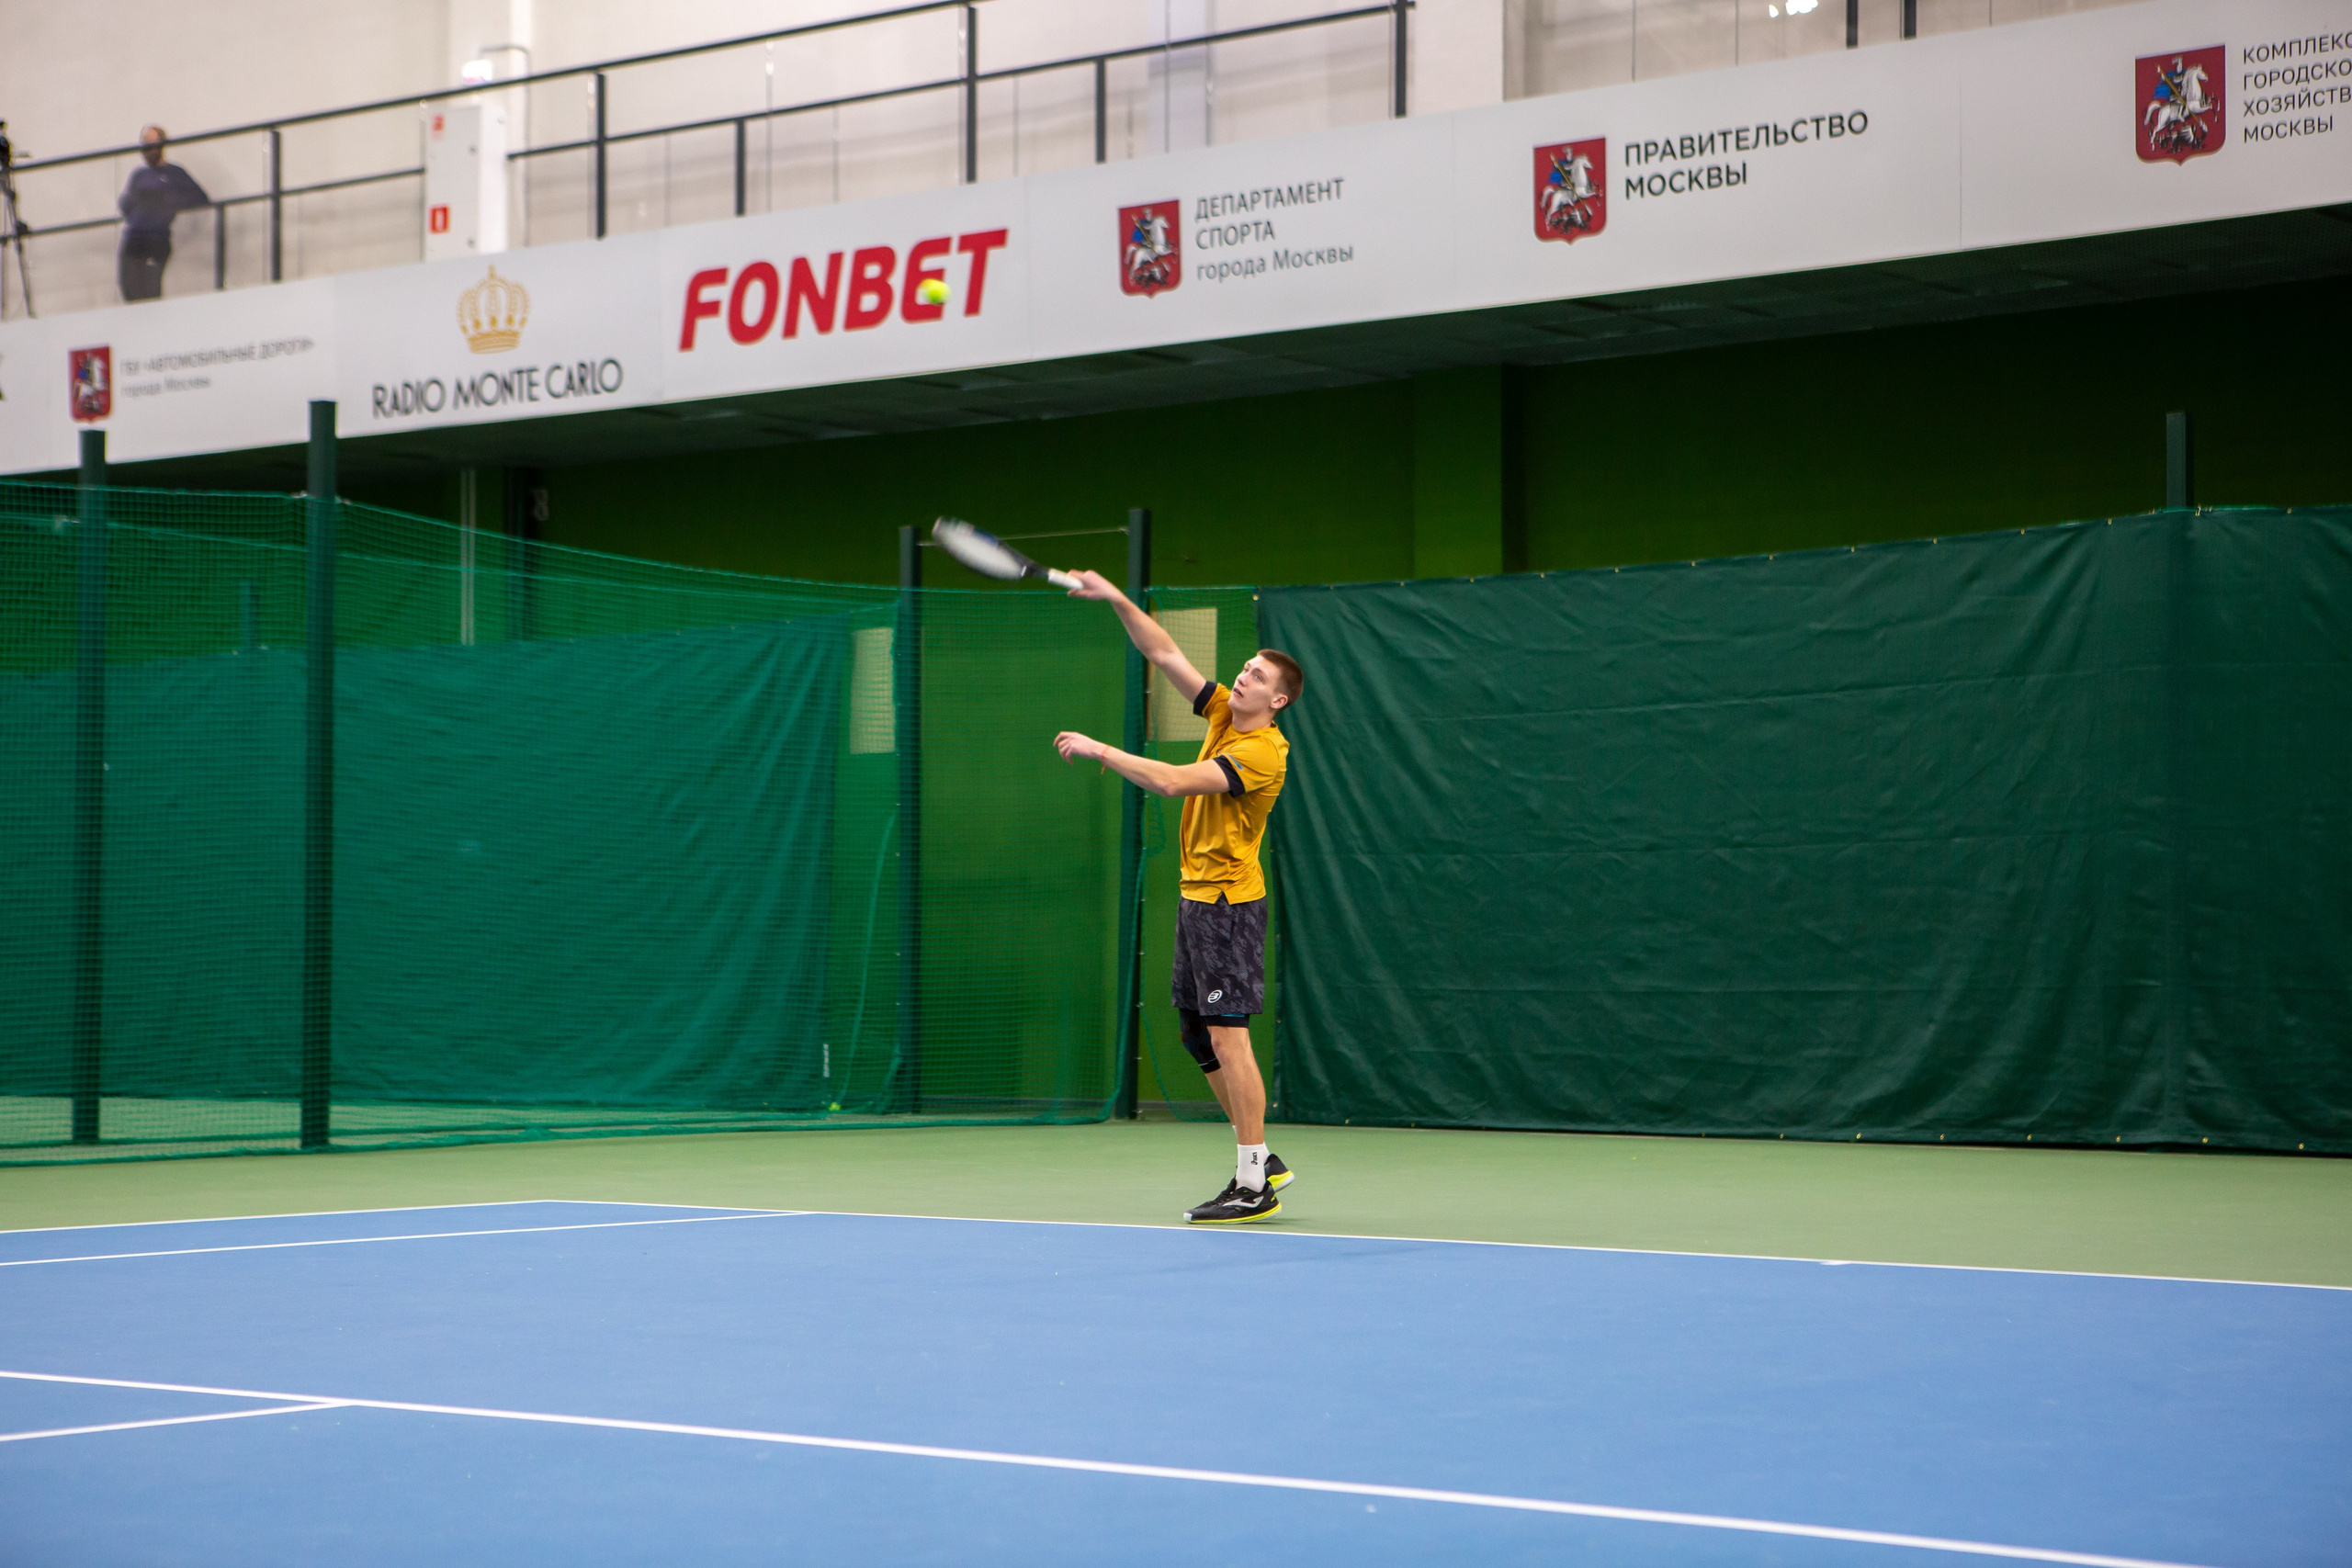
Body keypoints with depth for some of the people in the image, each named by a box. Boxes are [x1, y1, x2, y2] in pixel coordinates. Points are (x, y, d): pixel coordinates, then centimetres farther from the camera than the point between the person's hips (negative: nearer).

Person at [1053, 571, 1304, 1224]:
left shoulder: (1263, 751, -18)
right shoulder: (1223, 713, 8)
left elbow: (1173, 781, -26)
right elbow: (1163, 654, 10)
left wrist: (1098, 750, -18)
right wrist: (1117, 601, -2)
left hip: (1229, 903, -9)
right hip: (1197, 896, 9)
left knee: (1227, 1036, -12)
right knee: (1201, 1038, 12)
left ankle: (1254, 1186, -10)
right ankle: (1261, 1158, 22)